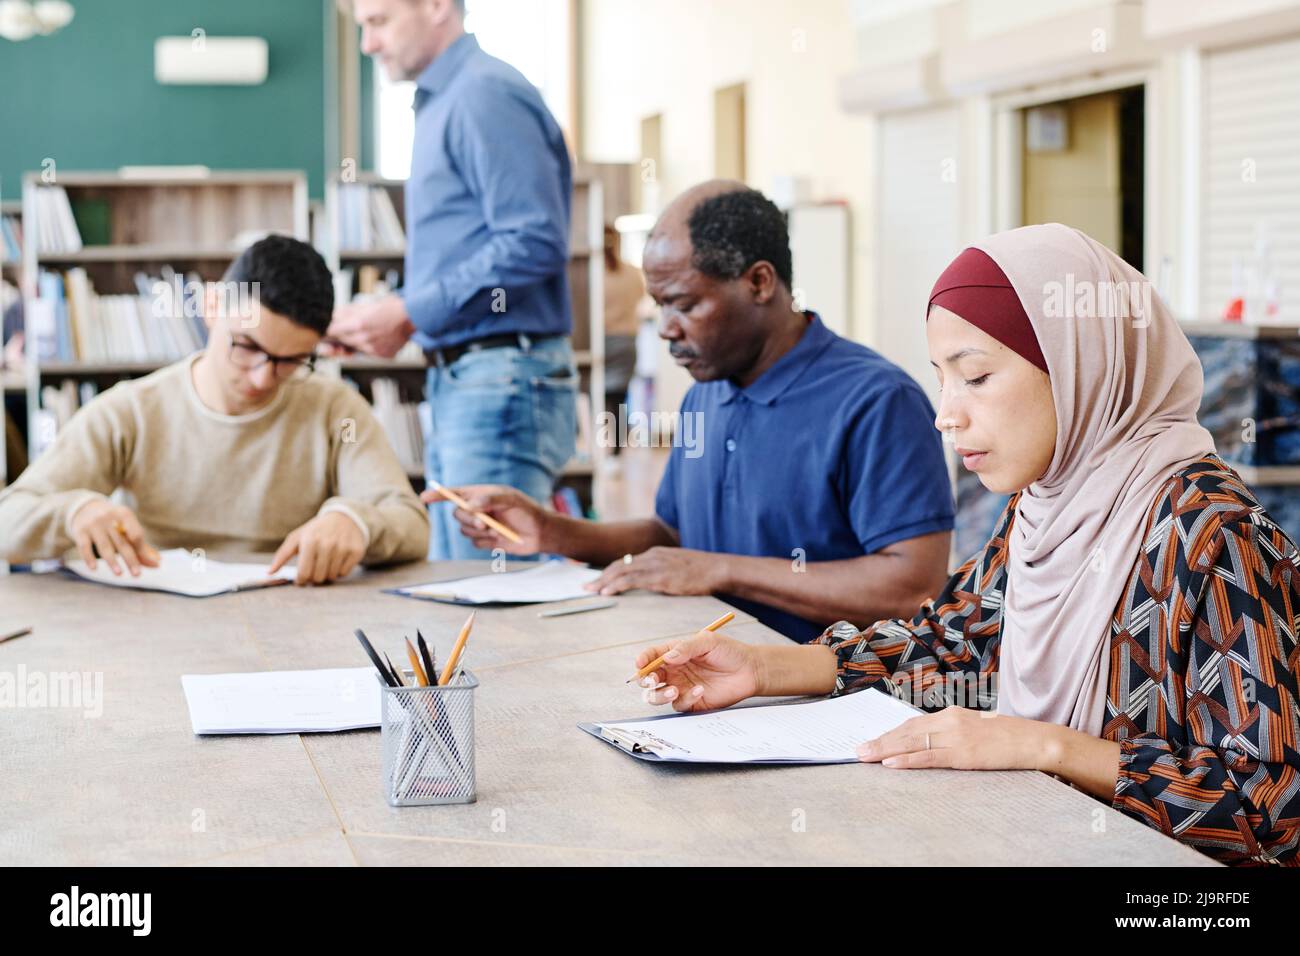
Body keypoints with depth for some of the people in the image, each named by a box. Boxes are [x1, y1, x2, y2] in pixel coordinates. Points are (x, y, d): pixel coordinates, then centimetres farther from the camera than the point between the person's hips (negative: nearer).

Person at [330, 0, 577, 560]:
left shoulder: (487, 95, -11)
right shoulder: (441, 104, 19)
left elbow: (535, 243, -21)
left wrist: (409, 312, -16)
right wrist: (389, 317, 9)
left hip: (503, 386, -10)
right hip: (458, 387, 10)